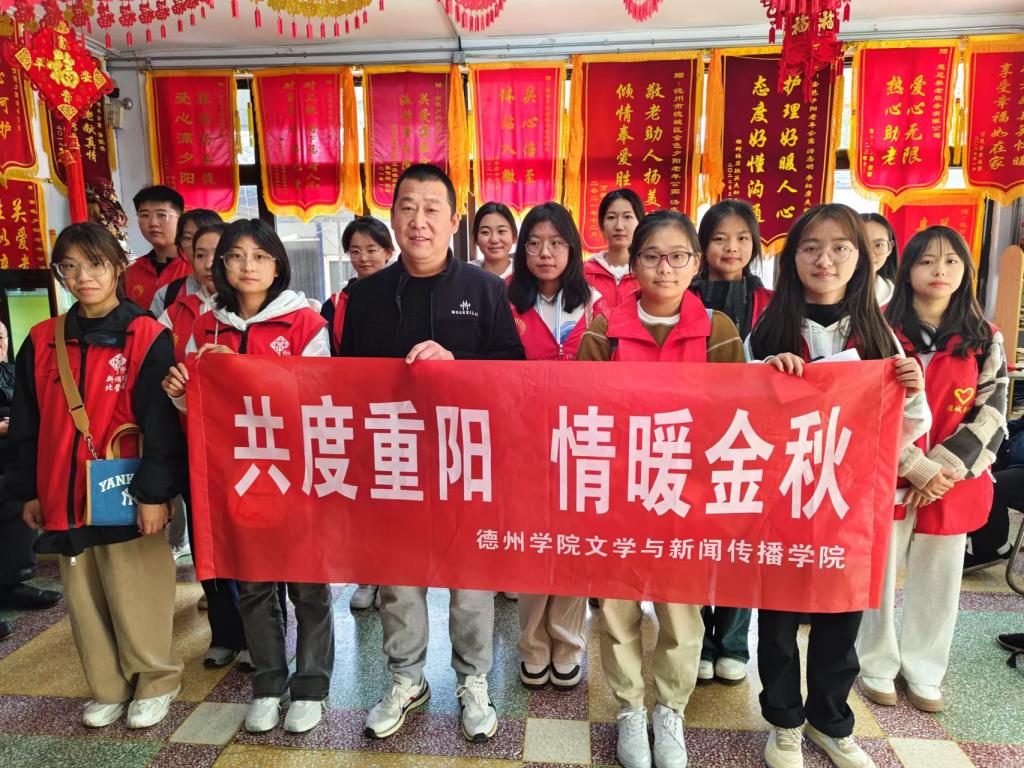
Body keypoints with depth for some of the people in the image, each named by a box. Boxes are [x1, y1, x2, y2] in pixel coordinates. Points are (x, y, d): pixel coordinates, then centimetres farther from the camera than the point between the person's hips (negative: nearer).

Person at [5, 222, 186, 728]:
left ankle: (156, 683, 25)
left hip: (128, 496, -5)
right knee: (84, 601, 15)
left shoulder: (147, 338, -8)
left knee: (136, 598, 4)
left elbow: (162, 423, -12)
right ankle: (109, 689, 32)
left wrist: (155, 491, -15)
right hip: (64, 499, 5)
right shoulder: (41, 341, 8)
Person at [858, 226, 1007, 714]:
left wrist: (943, 469, -13)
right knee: (878, 578, 8)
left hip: (952, 483, 2)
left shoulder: (985, 340, 5)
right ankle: (877, 666, 28)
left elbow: (991, 416, 0)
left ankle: (923, 671, 32)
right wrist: (916, 468, -15)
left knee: (938, 581, 12)